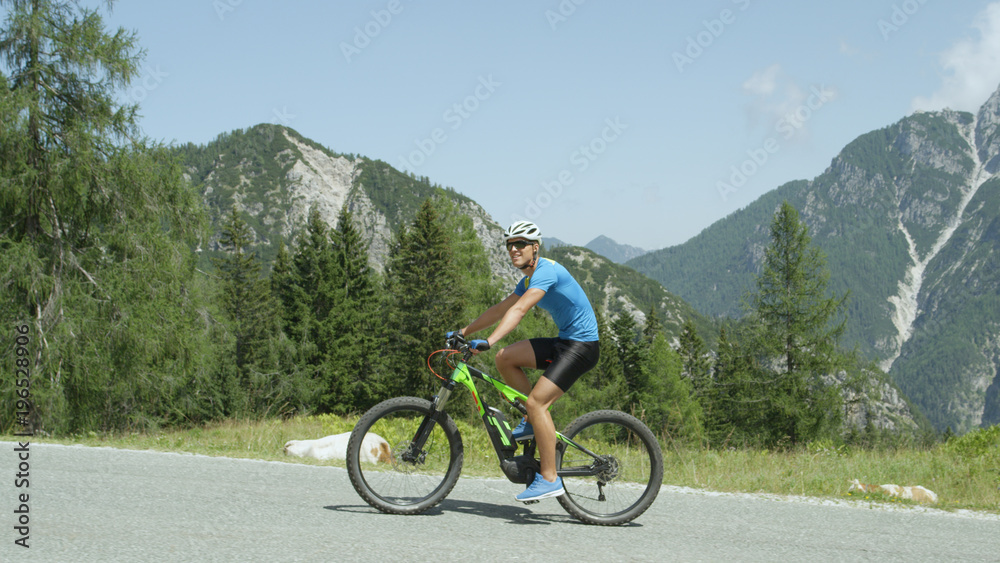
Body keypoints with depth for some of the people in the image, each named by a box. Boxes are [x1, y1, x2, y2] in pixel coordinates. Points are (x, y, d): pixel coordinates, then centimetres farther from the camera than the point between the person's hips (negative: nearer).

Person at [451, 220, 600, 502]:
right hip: (563, 341, 9)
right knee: (505, 358, 1)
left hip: (582, 345, -9)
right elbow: (500, 310, 21)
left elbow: (519, 310, -31)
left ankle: (549, 478, -16)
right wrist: (463, 332, 18)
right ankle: (533, 421, 10)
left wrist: (489, 341, -41)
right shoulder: (530, 279, 13)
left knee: (536, 402, -19)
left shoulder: (546, 271, -18)